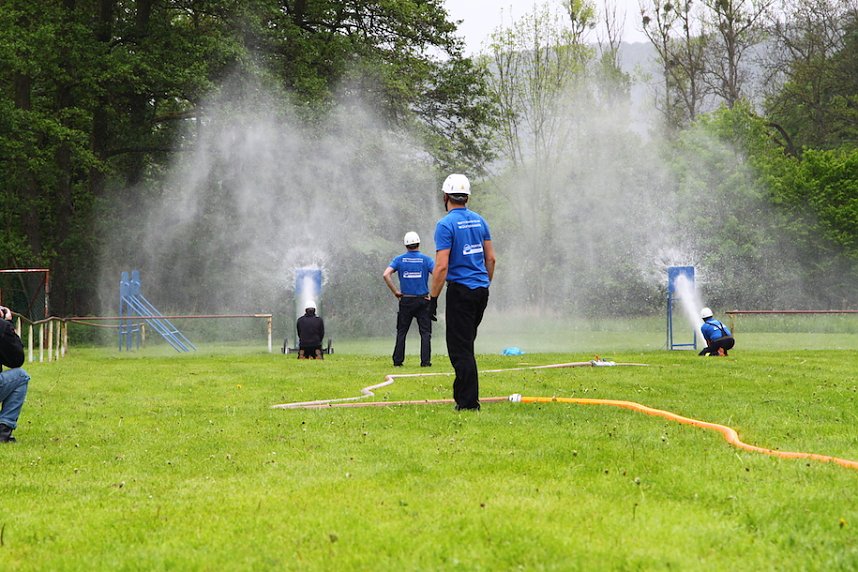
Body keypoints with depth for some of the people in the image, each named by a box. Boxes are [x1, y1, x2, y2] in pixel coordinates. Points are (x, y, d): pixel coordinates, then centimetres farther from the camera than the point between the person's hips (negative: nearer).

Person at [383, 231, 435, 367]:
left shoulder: (399, 259, 1)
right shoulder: (426, 259, -2)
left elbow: (386, 275, -10)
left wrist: (396, 292, -3)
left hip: (405, 300, 1)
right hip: (423, 300, -1)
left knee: (401, 332, 9)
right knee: (425, 332, 3)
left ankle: (397, 361, 8)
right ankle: (425, 361, -2)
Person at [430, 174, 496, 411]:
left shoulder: (446, 225, -12)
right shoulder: (479, 221, 8)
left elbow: (441, 267, -17)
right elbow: (491, 258, 12)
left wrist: (433, 299, -11)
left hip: (460, 290, -7)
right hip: (481, 289, 7)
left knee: (460, 349, -3)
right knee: (465, 344, 20)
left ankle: (469, 402, -7)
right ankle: (461, 394, 26)